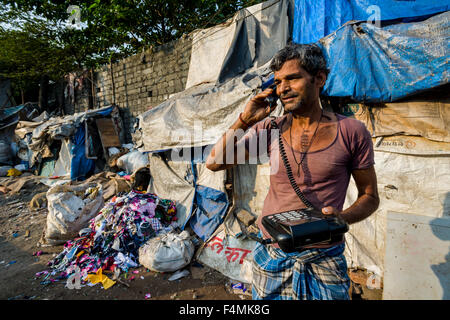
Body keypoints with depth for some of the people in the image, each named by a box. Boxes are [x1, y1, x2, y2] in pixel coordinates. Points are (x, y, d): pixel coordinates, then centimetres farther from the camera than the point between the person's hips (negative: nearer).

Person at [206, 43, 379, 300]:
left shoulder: (351, 132, -7)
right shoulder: (270, 129, -1)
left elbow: (370, 197, 1)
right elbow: (214, 163, -3)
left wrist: (342, 218, -19)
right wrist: (245, 121, -11)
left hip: (324, 261, -2)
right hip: (271, 256, 2)